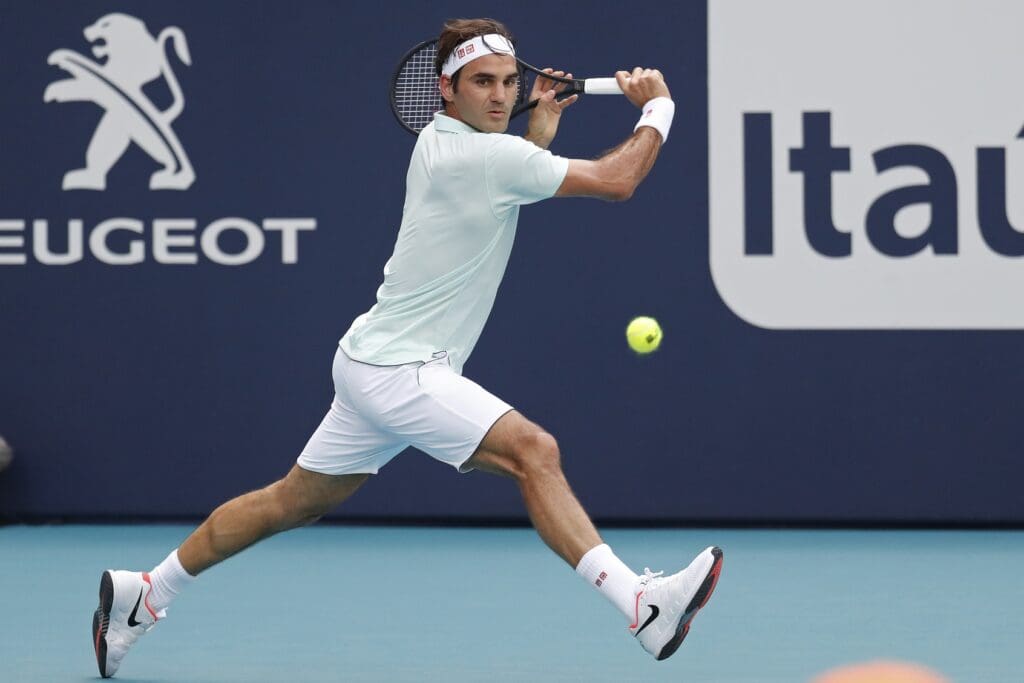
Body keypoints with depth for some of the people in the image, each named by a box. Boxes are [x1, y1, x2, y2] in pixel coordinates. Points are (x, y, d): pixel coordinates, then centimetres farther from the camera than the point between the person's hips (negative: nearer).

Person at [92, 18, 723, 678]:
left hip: (376, 364, 10)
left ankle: (140, 596, 28)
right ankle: (640, 603, -33)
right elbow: (616, 180, -15)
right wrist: (659, 108, -1)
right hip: (396, 370, -10)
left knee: (293, 502, 19)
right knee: (534, 451, -23)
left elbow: (505, 186, 31)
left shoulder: (437, 141, 10)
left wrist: (539, 126, 20)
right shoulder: (485, 156, -18)